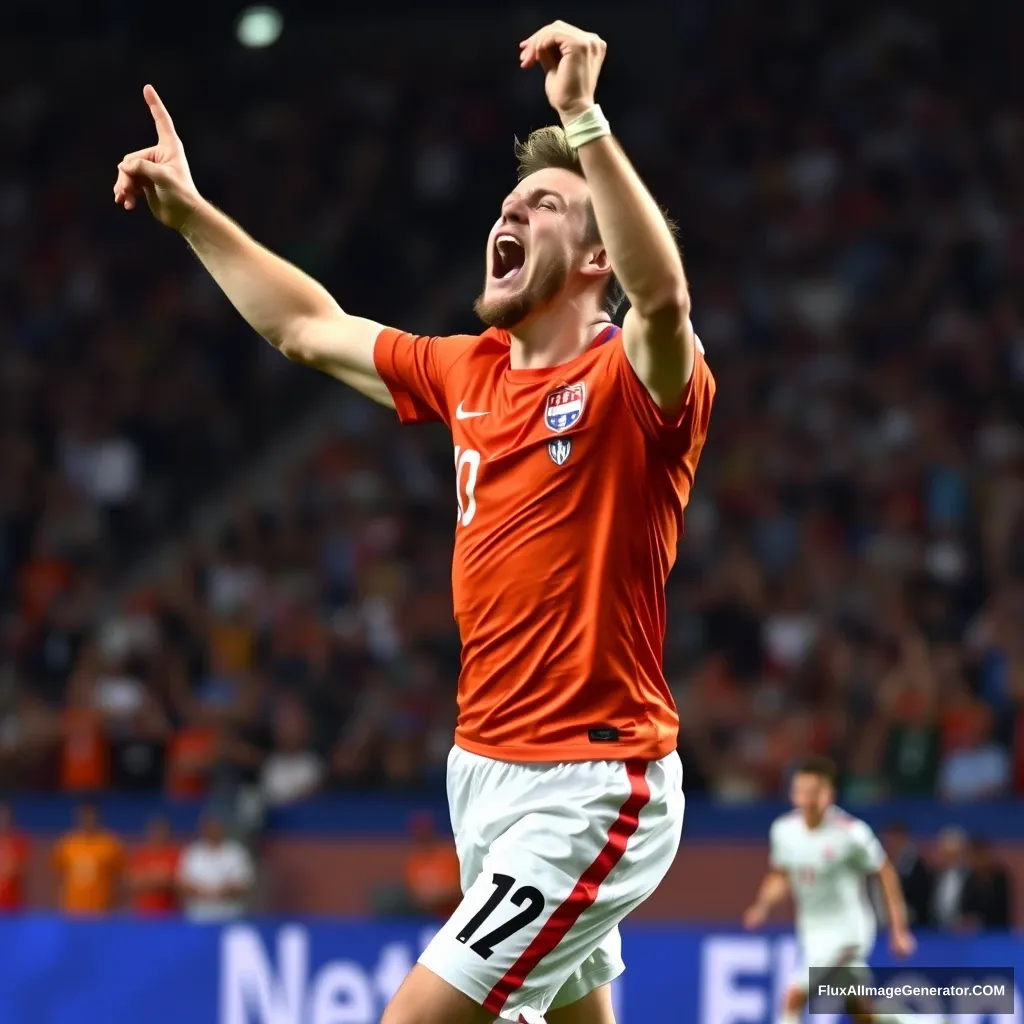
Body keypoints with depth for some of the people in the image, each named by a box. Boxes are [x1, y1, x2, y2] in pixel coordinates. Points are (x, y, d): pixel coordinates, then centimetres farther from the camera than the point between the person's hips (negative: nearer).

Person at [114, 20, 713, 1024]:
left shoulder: (635, 382, -11)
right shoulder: (470, 374, 11)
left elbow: (662, 294, -35)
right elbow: (309, 328, 25)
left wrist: (583, 120, -43)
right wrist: (189, 212, 23)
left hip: (589, 792, -8)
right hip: (484, 777, 8)